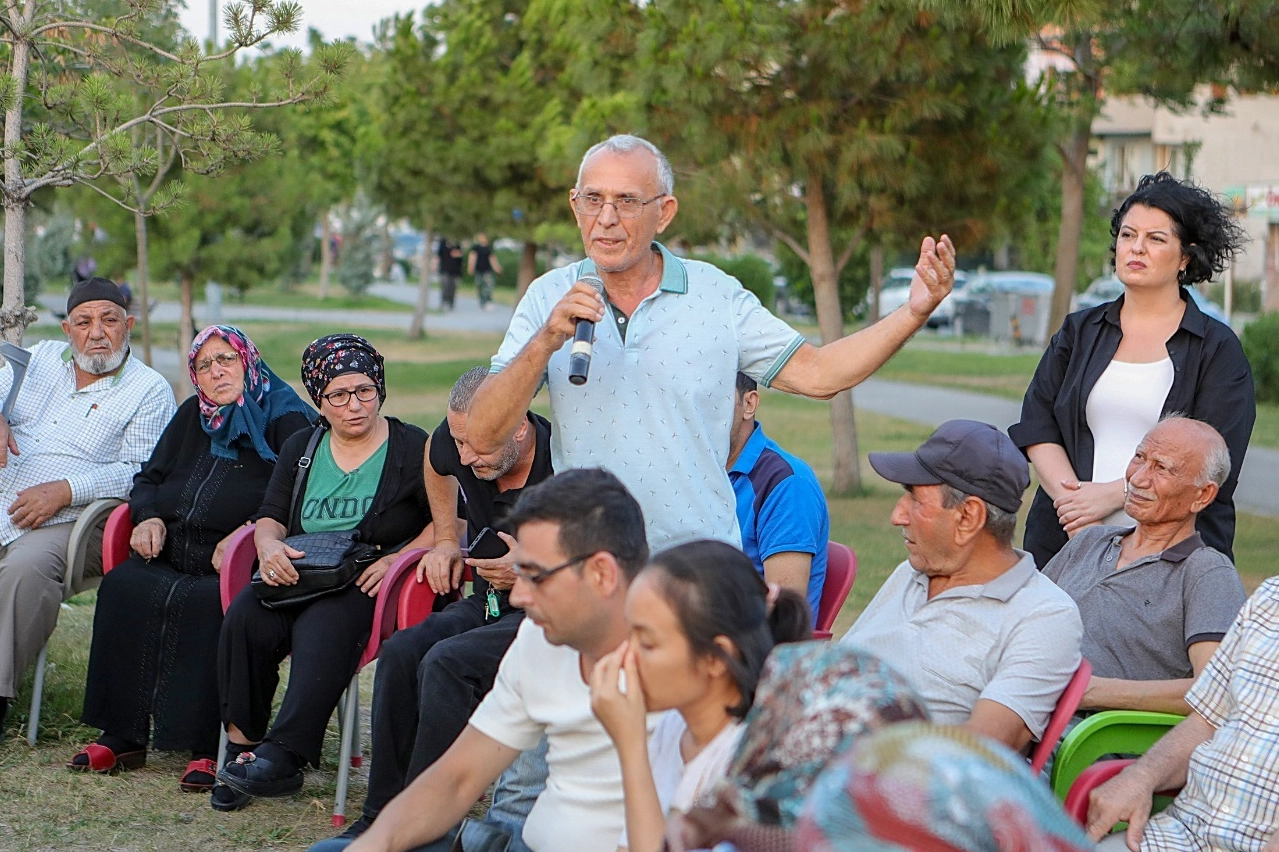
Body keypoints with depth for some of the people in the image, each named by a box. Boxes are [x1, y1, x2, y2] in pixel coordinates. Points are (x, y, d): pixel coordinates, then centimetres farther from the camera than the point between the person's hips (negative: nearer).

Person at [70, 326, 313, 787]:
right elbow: (150, 477, 29)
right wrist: (148, 517, 7)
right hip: (173, 557, 6)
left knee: (205, 603, -36)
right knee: (122, 586, -23)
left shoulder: (285, 420, 3)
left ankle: (208, 748, -32)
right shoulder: (192, 416, 24)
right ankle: (122, 735, -21)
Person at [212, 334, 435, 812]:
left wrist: (397, 558, -16)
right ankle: (242, 745, -22)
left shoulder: (412, 448, 6)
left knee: (322, 629, -36)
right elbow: (271, 516, 17)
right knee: (244, 620, -27)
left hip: (366, 582, -4)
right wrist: (270, 545, -7)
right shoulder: (302, 448, 20)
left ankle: (282, 756, -36)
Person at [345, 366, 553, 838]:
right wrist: (446, 539, 19)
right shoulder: (453, 444, -3)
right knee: (400, 652, -19)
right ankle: (381, 812, -10)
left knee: (445, 663, -29)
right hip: (487, 604, 7)